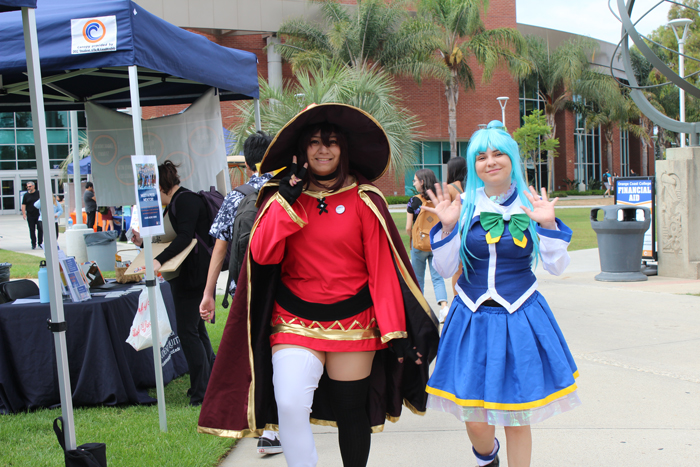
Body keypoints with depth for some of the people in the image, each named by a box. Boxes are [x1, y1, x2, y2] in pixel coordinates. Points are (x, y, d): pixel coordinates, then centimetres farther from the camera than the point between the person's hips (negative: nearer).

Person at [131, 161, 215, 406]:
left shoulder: (186, 200, -15)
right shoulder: (173, 204, 17)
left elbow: (185, 237, -27)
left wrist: (159, 260, -36)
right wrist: (144, 242, 10)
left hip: (193, 276, -11)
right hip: (182, 277, 11)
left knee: (187, 330, -9)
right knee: (195, 328, 17)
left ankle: (202, 392, -4)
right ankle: (212, 379, 28)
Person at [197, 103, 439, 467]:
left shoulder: (364, 200, -1)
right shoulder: (281, 197, 6)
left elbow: (382, 268, -3)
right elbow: (262, 254, -8)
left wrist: (395, 330, -7)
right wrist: (288, 199, -12)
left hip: (353, 323, 0)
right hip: (296, 321, 1)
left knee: (352, 412, 8)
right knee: (290, 406, -17)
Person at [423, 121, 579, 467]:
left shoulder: (532, 204, 1)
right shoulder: (463, 206, 0)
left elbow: (556, 267, -1)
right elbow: (445, 269, -1)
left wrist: (548, 225, -14)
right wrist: (447, 226, -13)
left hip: (521, 318, 0)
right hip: (473, 320, 0)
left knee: (517, 419, 7)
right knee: (476, 422, 4)